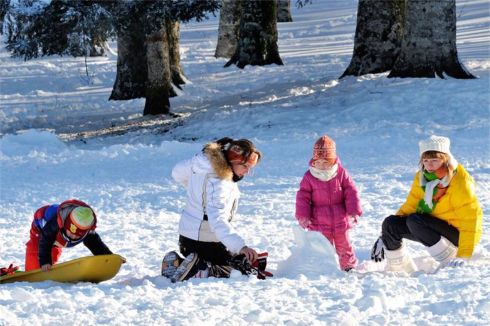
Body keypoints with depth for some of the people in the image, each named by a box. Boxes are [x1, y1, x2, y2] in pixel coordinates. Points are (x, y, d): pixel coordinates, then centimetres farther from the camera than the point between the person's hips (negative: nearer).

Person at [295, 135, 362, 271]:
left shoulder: (341, 173, -4)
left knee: (344, 245, 15)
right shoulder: (309, 177, -5)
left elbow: (351, 192, -4)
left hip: (340, 220, 1)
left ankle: (348, 266, 31)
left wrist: (354, 211, -12)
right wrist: (303, 216, -12)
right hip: (319, 223, -1)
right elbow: (303, 197, -4)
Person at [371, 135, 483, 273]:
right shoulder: (422, 176, -1)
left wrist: (463, 256, -30)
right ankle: (397, 270, 3)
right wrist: (386, 236, -2)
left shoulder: (460, 182, -21)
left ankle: (449, 264, -23)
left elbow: (471, 220, -24)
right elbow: (410, 205, 4)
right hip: (432, 230, 7)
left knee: (414, 221, -30)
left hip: (455, 233, -7)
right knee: (390, 223, -13)